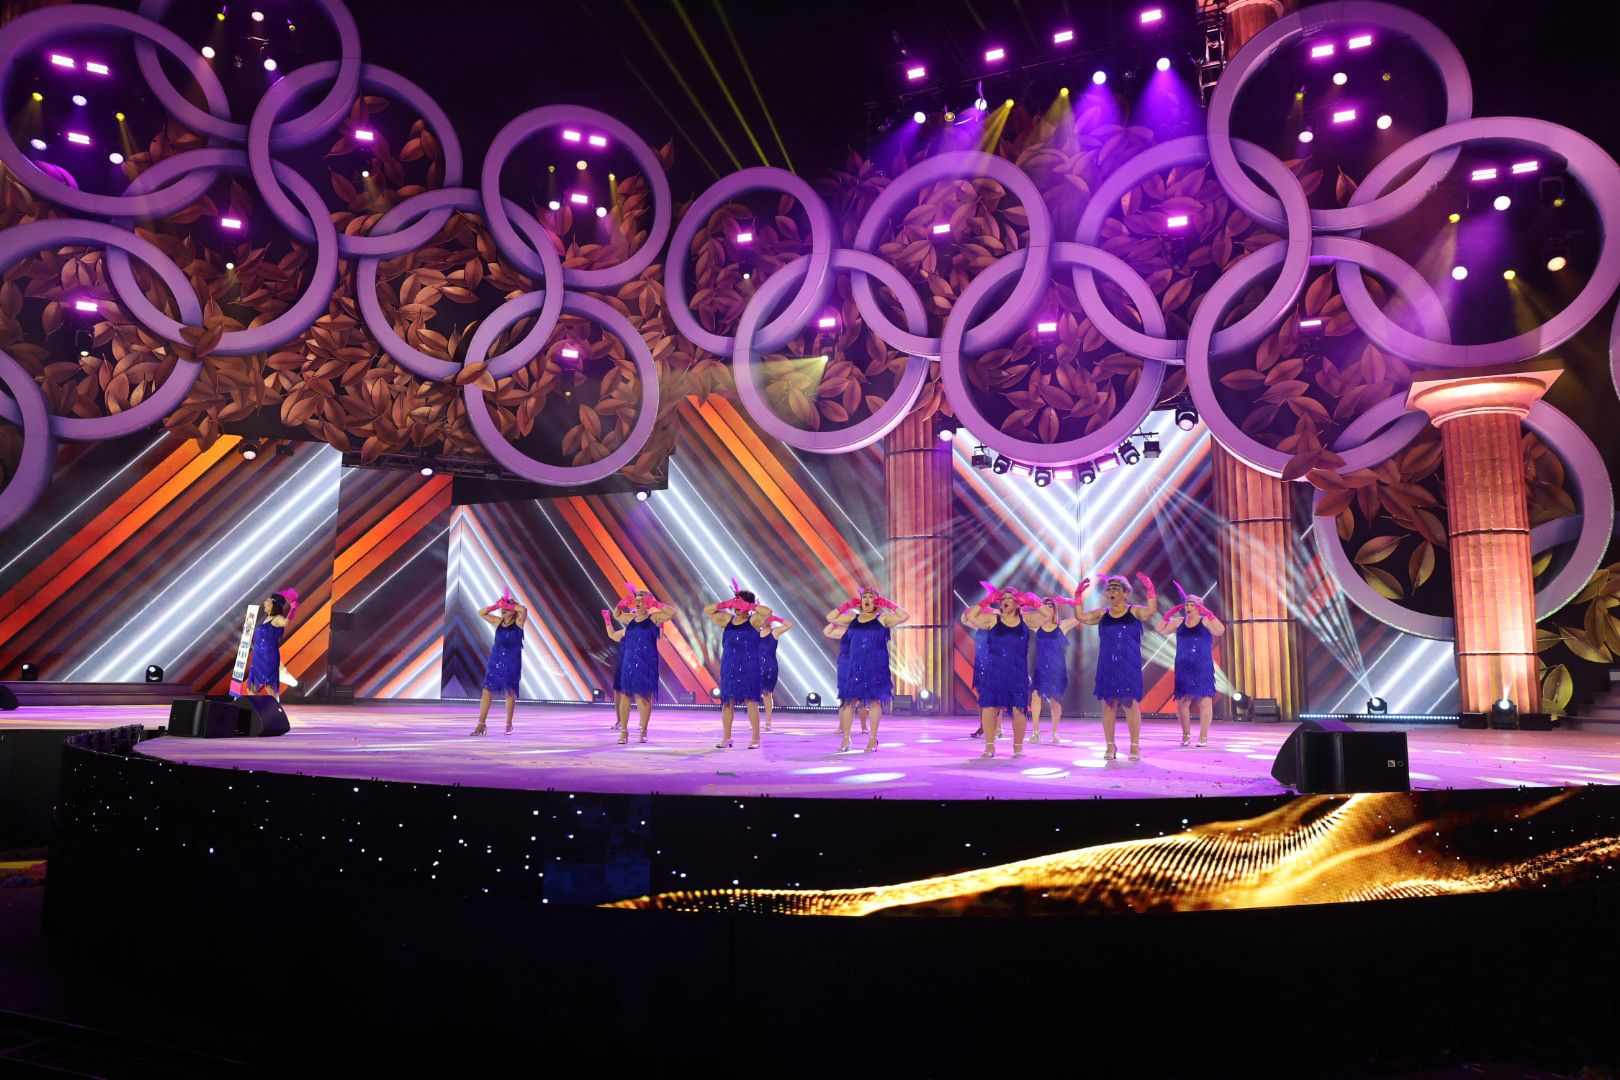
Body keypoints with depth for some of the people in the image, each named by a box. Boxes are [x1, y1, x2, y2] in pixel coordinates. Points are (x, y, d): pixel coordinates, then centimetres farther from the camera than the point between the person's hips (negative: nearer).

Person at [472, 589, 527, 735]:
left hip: (512, 663, -4)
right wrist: (495, 606, 3)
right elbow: (481, 613, 14)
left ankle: (508, 724, 13)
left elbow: (524, 610, -23)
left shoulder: (518, 622, -4)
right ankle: (481, 724, 0)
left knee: (510, 693, 2)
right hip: (495, 661, 4)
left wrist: (508, 606, -13)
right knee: (487, 691, -2)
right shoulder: (498, 621, 9)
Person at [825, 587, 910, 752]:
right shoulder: (852, 618, 11)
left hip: (877, 667, -3)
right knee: (848, 700, 0)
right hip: (854, 666, 3)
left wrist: (888, 604, -6)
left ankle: (872, 739, 7)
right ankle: (845, 738, 7)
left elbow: (905, 616, -9)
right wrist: (848, 604, 8)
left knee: (874, 701, 0)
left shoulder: (883, 618, 1)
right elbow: (830, 617, 12)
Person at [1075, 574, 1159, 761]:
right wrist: (1078, 596, -5)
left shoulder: (1134, 611, 2)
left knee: (1131, 704, -3)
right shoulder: (1102, 614, 10)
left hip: (1129, 667, -3)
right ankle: (1110, 746, 11)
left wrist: (1150, 590, -28)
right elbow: (1081, 617, 2)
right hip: (1106, 667, 3)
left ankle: (1135, 746, 4)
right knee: (1108, 704, 4)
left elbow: (1151, 611, -16)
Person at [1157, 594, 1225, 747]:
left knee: (1205, 701, -4)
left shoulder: (1206, 621, -2)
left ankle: (1203, 737, 3)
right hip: (1183, 669, 4)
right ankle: (1186, 734, 19)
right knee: (1181, 702, 4)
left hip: (1203, 669, -4)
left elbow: (1220, 631, -19)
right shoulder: (1179, 621, 9)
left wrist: (1209, 614, -25)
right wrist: (1169, 614, -3)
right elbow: (1161, 629, 7)